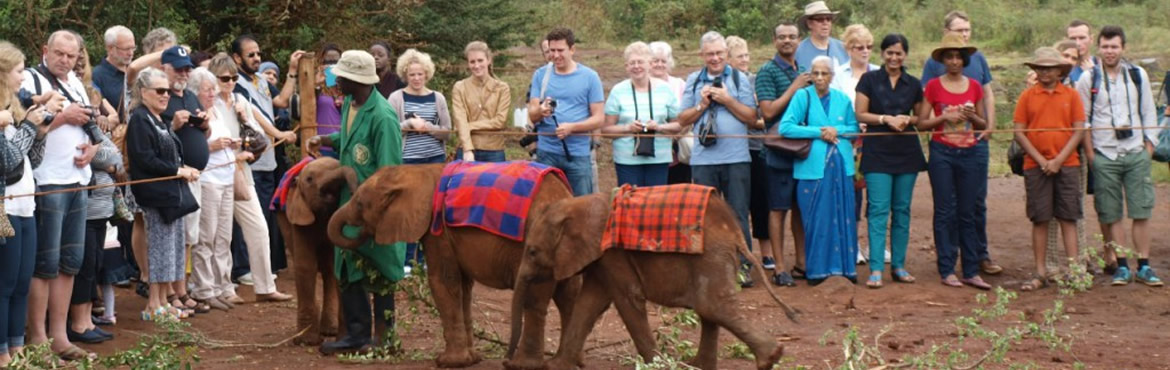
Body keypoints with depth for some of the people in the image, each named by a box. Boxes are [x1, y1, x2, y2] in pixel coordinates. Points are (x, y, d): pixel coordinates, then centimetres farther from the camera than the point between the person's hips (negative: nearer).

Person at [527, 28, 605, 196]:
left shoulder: (590, 77, 1)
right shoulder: (541, 75, 8)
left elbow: (599, 119, -1)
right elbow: (532, 115, 4)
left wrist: (572, 127, -17)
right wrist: (540, 111, -20)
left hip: (578, 153, -2)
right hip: (547, 152, 2)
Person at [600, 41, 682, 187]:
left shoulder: (664, 89, 7)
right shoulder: (618, 91, 2)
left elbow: (678, 125, 8)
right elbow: (605, 128, 1)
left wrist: (660, 127, -10)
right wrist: (628, 127, -15)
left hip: (659, 159, 1)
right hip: (627, 160, -1)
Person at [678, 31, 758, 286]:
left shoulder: (739, 79, 6)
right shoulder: (693, 81, 11)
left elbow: (752, 118, 1)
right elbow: (683, 120, 10)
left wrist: (727, 100, -9)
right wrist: (702, 105, -5)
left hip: (736, 158, -2)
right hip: (703, 158, 2)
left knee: (738, 214, -1)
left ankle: (743, 266, 4)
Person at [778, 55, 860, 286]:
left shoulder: (842, 99, 12)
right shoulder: (802, 96, 0)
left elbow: (855, 128, 15)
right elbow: (785, 128, -9)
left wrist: (837, 131, -6)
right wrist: (818, 132, -11)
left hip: (841, 166, 3)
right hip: (813, 167, -3)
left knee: (843, 219, 3)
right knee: (817, 220, -3)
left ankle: (844, 268, 10)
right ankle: (818, 270, 4)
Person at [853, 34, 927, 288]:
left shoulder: (913, 84, 10)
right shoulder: (869, 79, 1)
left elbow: (921, 118, 16)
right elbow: (860, 114, -2)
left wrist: (908, 120, -5)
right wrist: (887, 119, -14)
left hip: (907, 153, 3)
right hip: (877, 153, -3)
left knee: (902, 210, 6)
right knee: (878, 210, -8)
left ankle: (898, 265, 14)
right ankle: (876, 269, -9)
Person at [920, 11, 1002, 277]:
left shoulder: (978, 59, 9)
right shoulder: (934, 63, -2)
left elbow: (989, 95, 14)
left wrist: (990, 126, 5)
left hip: (977, 139, 3)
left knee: (977, 200, 7)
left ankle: (980, 255, 14)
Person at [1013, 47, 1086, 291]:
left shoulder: (1071, 95, 5)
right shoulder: (1027, 96, 5)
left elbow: (1079, 132, 0)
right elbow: (1019, 133, 1)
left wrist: (1059, 160, -9)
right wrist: (1041, 160, -8)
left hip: (1067, 164, 0)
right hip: (1036, 166, 0)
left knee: (1068, 218, 0)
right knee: (1039, 220, 2)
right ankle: (1040, 273, 9)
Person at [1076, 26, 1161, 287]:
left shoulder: (1138, 75, 6)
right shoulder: (1088, 79, 1)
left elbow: (1149, 113, 11)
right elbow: (1082, 118, 3)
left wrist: (1149, 146, 4)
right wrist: (1089, 152, -2)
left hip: (1136, 154, 1)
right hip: (1104, 155, -1)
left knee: (1141, 212, 0)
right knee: (1110, 215, 0)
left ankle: (1144, 267, 7)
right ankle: (1121, 267, 9)